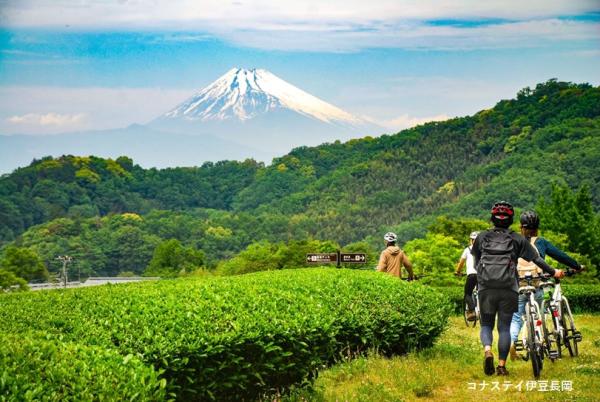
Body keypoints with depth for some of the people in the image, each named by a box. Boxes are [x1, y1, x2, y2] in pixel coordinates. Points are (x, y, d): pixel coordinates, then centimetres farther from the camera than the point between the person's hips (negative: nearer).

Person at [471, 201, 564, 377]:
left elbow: (476, 261, 21)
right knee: (504, 327, 7)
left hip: (485, 288, 1)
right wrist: (554, 272, 22)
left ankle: (487, 350, -18)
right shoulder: (517, 239, 9)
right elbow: (536, 259, 10)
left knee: (486, 324, 10)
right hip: (509, 289, 0)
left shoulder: (482, 237, 11)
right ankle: (502, 365, 4)